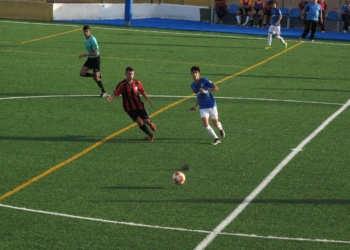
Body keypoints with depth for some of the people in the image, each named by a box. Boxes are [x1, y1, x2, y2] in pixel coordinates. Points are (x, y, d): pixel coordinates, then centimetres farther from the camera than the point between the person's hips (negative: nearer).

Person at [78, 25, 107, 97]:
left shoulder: (92, 39, -24)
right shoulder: (86, 38, 3)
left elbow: (95, 52, -28)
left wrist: (85, 55, -29)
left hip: (95, 59, -8)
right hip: (90, 59, 8)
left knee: (95, 77, -4)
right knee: (82, 73, -2)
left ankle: (103, 91, 15)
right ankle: (98, 75, 18)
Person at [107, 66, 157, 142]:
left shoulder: (137, 83, -4)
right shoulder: (122, 85, -14)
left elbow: (142, 92, 9)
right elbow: (115, 93, -13)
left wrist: (148, 100, -1)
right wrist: (110, 98, -32)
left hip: (139, 105, 3)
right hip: (129, 108, -3)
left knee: (147, 121, 0)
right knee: (140, 122, -15)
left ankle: (151, 124, 41)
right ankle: (150, 135, 8)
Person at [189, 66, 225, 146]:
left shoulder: (204, 80, -10)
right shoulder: (192, 85, 7)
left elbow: (216, 88, -14)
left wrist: (206, 91, -25)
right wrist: (196, 106, 19)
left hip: (211, 105, -4)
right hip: (203, 107, 4)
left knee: (215, 124, 6)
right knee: (205, 124, -16)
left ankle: (221, 129, 42)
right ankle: (216, 139, -8)